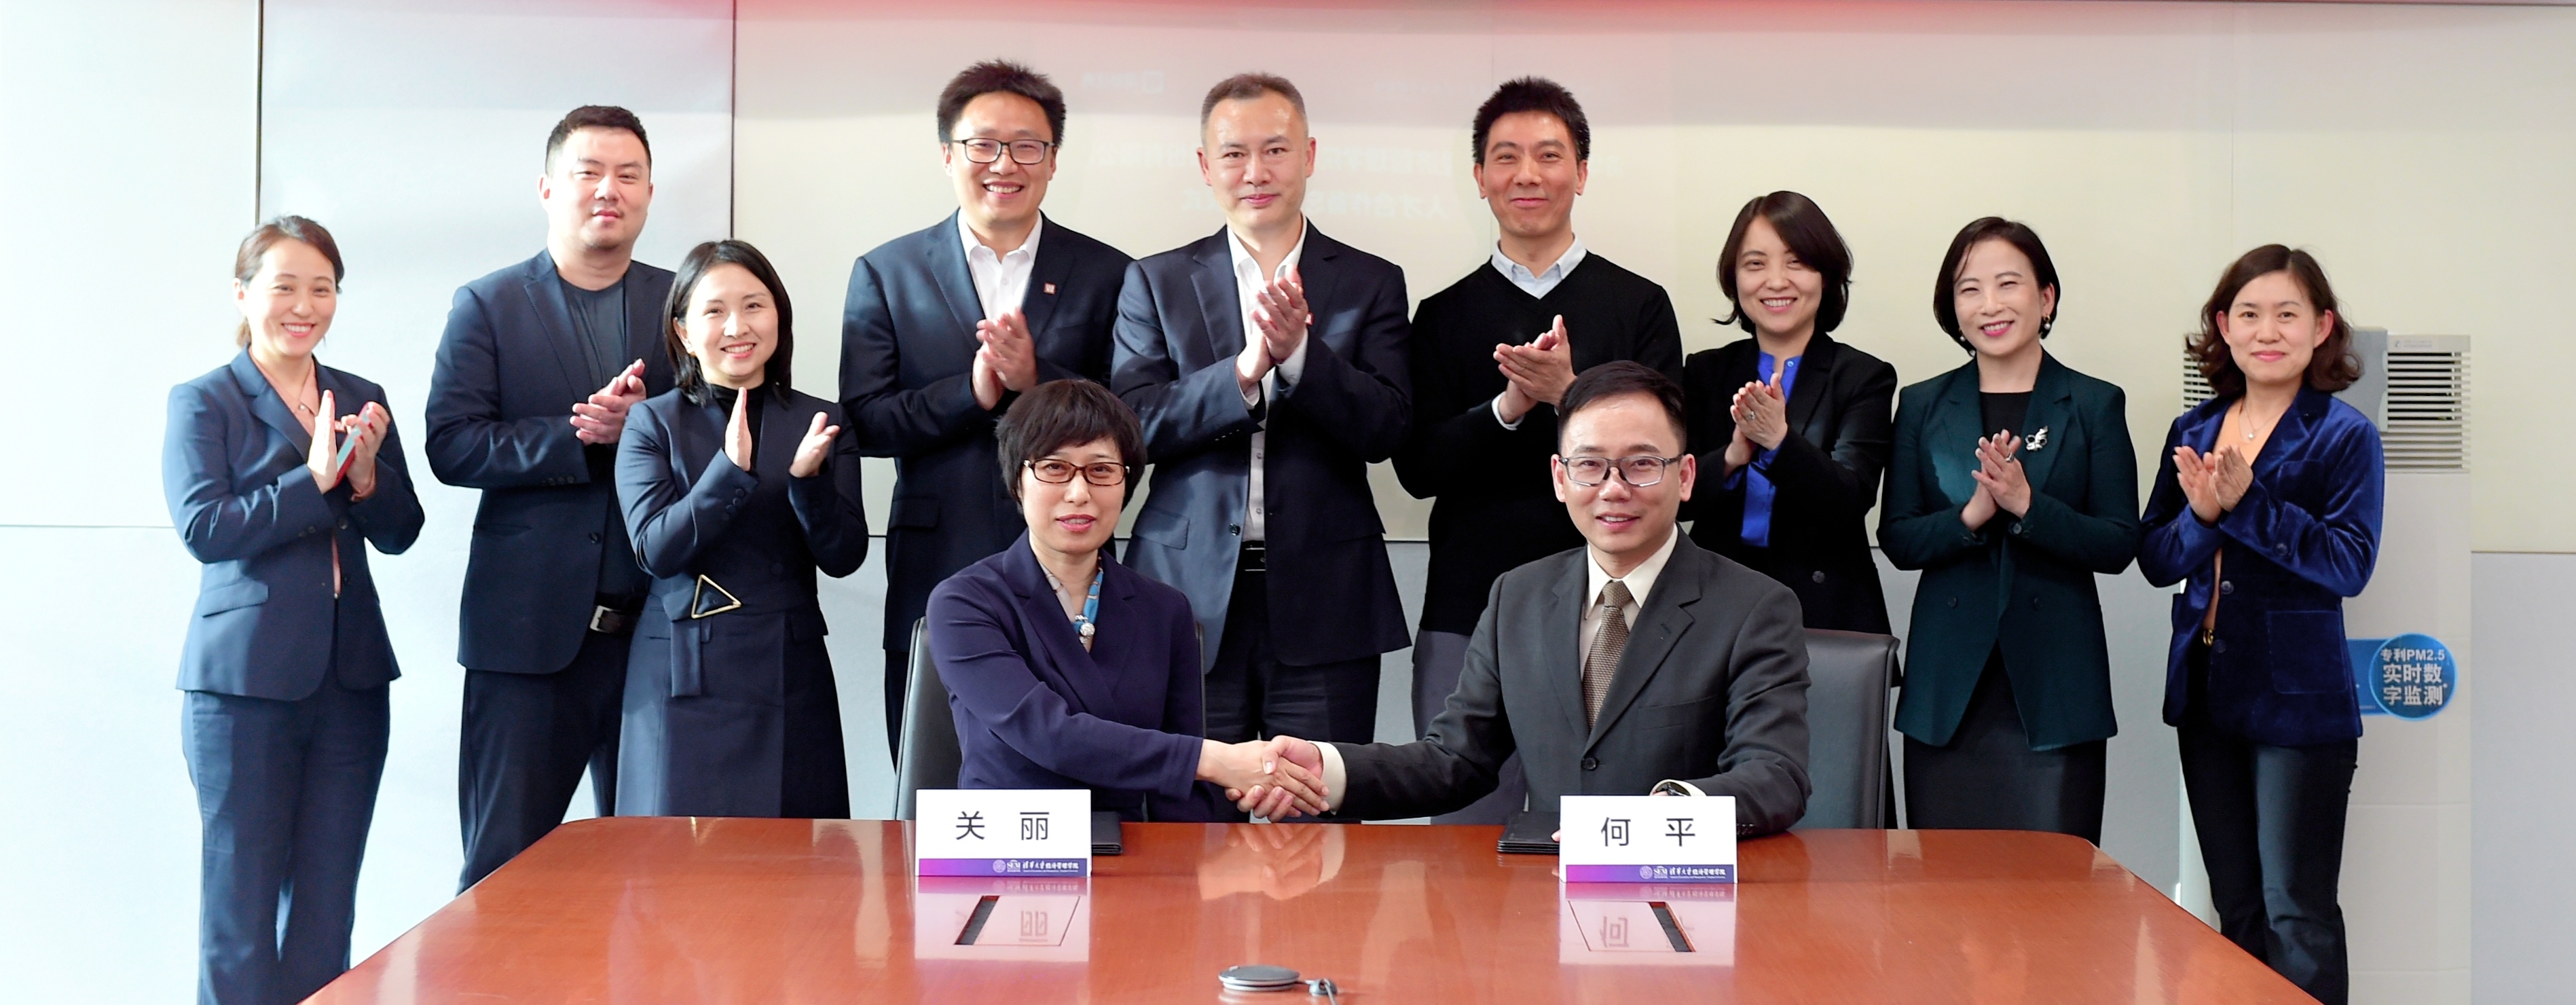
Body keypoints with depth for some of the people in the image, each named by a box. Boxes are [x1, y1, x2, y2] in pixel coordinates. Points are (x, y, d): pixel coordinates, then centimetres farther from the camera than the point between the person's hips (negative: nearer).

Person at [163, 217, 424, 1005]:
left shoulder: (362, 400, 11)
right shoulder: (202, 402, -1)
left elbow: (400, 533, 7)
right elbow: (202, 528, -13)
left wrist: (367, 477, -12)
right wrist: (315, 481, -19)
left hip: (351, 679, 4)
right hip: (246, 676, -4)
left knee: (327, 903, 8)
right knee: (242, 893, 2)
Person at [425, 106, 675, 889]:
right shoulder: (487, 306, 6)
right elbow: (450, 445, -6)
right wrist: (580, 436, -16)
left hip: (657, 627, 2)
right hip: (529, 627, -2)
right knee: (503, 866, 2)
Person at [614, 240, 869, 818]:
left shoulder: (820, 422, 6)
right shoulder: (653, 424, 1)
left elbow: (843, 559, 0)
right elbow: (656, 549, -10)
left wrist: (807, 479, -18)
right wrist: (731, 468, -21)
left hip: (790, 677, 2)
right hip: (685, 677, -1)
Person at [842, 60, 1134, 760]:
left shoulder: (1107, 275, 6)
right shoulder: (886, 274, 6)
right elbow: (864, 423, -1)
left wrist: (1037, 379, -16)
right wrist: (972, 391, -16)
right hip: (936, 584, 0)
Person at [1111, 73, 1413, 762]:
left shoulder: (1370, 283, 7)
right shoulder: (1156, 283, 8)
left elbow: (1386, 431, -3)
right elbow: (1132, 424, -3)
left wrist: (1298, 351, -19)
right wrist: (1244, 371, -17)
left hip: (1325, 606, 0)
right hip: (1192, 601, 0)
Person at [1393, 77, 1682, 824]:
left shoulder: (1639, 305, 5)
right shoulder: (1444, 315, 9)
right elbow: (1417, 468, 1)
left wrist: (1568, 394, -18)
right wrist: (1509, 406, -16)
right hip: (1466, 616, 1)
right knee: (1465, 829, 4)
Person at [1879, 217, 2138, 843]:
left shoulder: (2094, 405, 5)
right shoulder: (1923, 406, 10)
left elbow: (2118, 545, -1)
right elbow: (1897, 540, 5)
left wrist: (2026, 504, -16)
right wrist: (1971, 515, -14)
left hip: (2054, 681, -1)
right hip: (1948, 684, 2)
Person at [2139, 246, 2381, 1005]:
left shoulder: (2343, 436, -8)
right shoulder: (2193, 431, 9)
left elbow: (2349, 563, -18)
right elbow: (2155, 559, 4)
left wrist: (2246, 503, -25)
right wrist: (2201, 516, -15)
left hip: (2297, 702, -5)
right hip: (2206, 694, 6)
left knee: (2296, 914, -1)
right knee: (2235, 908, 15)